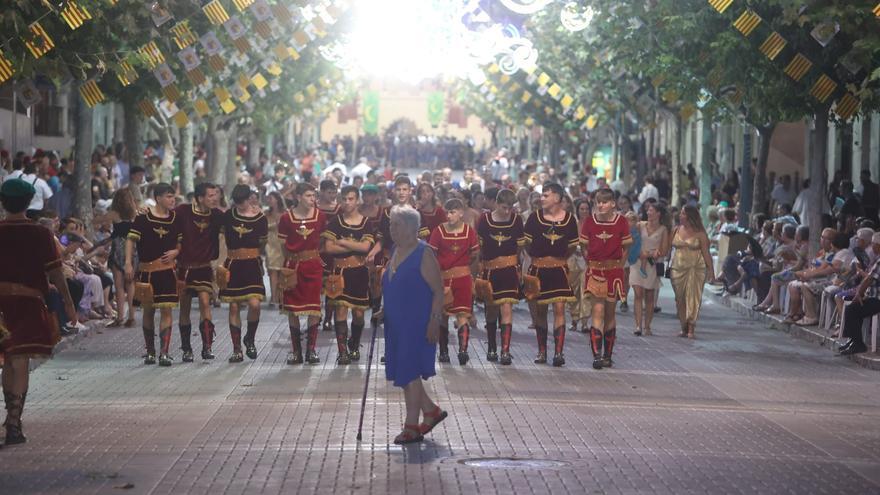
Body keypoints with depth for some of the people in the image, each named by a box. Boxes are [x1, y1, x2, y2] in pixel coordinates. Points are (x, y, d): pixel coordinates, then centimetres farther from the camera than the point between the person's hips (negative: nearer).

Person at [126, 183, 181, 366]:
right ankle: (150, 351, 22)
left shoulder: (175, 218, 4)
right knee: (148, 311, 9)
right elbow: (131, 240, -5)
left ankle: (164, 352, -7)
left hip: (167, 270, 1)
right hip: (146, 271, -1)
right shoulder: (143, 217, -4)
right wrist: (128, 263, -13)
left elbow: (182, 243, 14)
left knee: (166, 310, -7)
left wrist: (176, 251, -8)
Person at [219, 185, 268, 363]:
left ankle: (250, 339, 10)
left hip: (252, 263, -2)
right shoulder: (229, 215, 3)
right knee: (234, 307, 2)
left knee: (254, 304, -16)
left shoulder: (260, 218, -1)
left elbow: (262, 244, 10)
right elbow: (222, 236, 14)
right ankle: (236, 349, 9)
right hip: (232, 265, 2)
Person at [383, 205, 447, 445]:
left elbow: (438, 290, -14)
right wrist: (382, 311, 13)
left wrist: (434, 321, -20)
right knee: (403, 373, 11)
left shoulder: (423, 254, -13)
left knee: (409, 373, -5)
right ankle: (431, 411, 27)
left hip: (417, 324, -8)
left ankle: (411, 427, 3)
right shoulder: (396, 252, 12)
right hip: (396, 324, 8)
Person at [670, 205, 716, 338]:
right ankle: (684, 328, 13)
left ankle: (691, 329, -7)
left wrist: (711, 271, -4)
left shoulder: (699, 233, -2)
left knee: (693, 297, -7)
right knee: (680, 299, 5)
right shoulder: (676, 230, 8)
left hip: (696, 268, -4)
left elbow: (706, 253, -1)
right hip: (678, 268, 4)